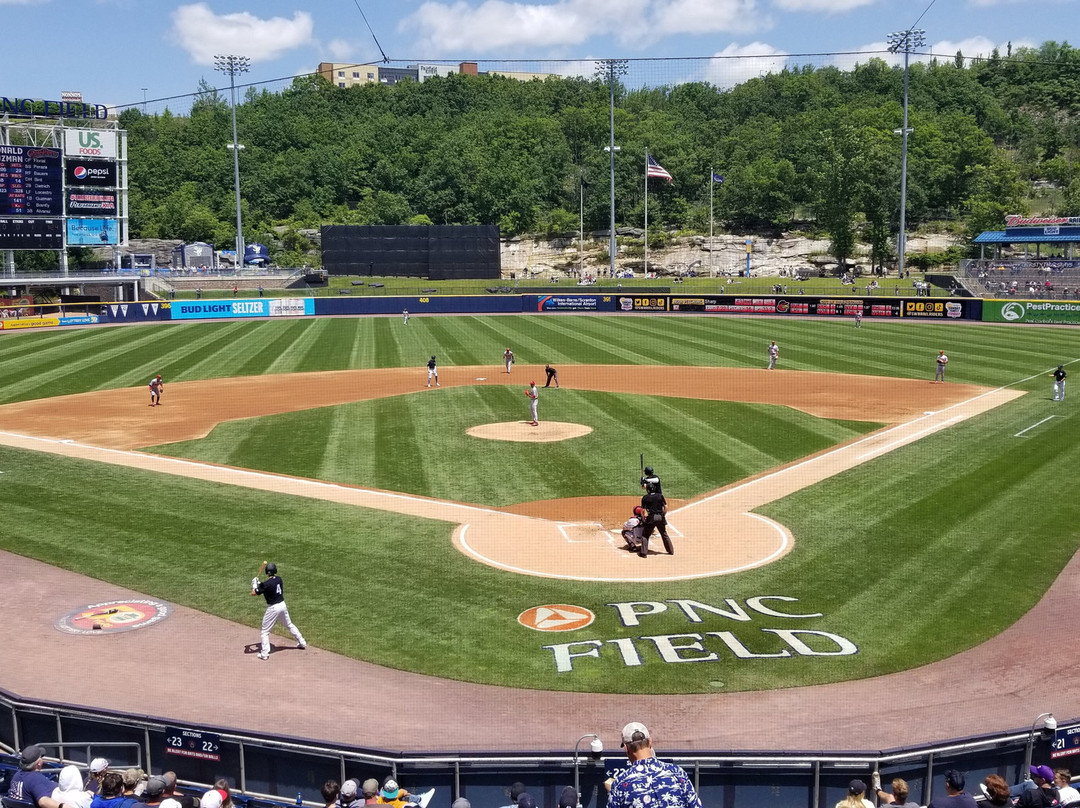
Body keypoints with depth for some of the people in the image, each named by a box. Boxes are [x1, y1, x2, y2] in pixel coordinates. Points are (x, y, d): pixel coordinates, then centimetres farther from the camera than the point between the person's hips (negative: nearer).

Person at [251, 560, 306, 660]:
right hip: (282, 605, 6)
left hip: (273, 608, -6)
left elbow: (254, 593, -16)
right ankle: (302, 643, 34)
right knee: (289, 625, 25)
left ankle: (264, 653, 1)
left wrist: (254, 584, 2)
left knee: (265, 631, 5)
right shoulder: (279, 579, -1)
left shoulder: (266, 584, -21)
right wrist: (260, 583, 8)